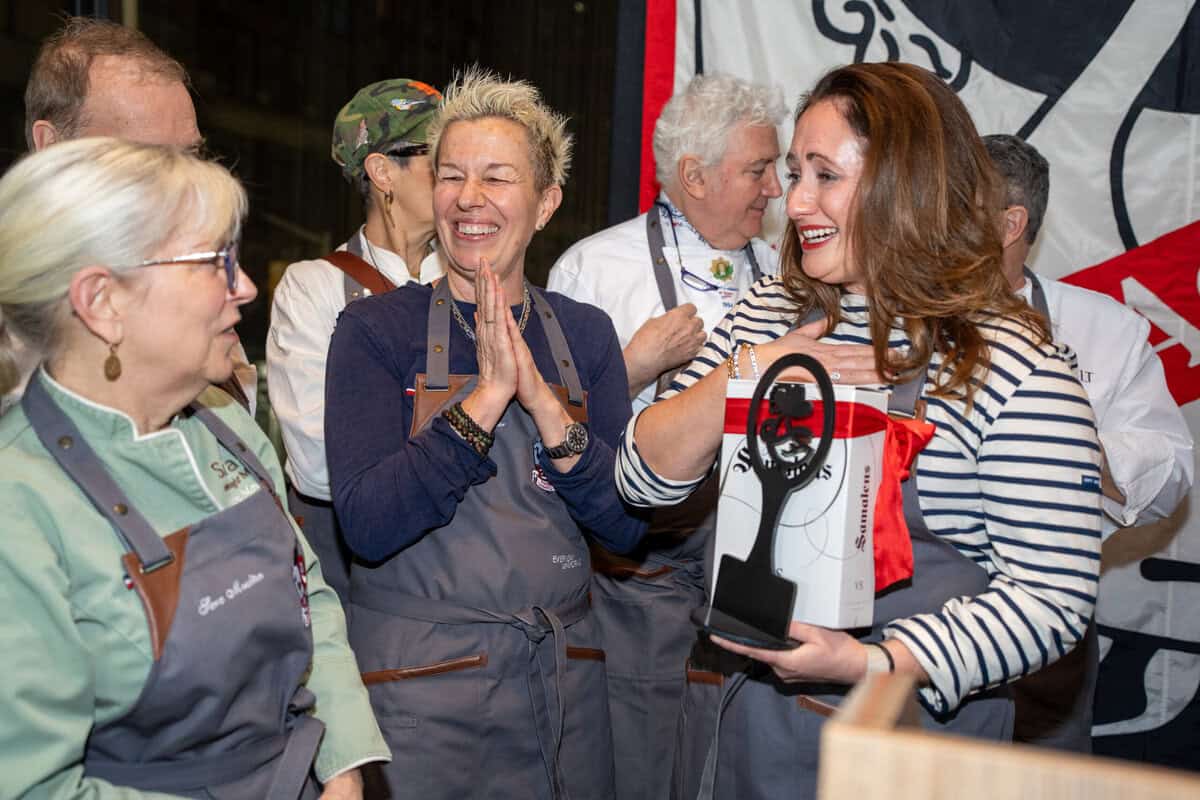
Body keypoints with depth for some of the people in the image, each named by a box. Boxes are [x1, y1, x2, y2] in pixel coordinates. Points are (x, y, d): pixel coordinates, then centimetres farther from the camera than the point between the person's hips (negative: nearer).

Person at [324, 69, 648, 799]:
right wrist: (487, 396, -23)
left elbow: (628, 524, -5)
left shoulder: (585, 333, 3)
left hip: (566, 680, 3)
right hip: (419, 688, -3)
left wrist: (542, 404, -18)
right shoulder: (375, 329, -7)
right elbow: (367, 527, -17)